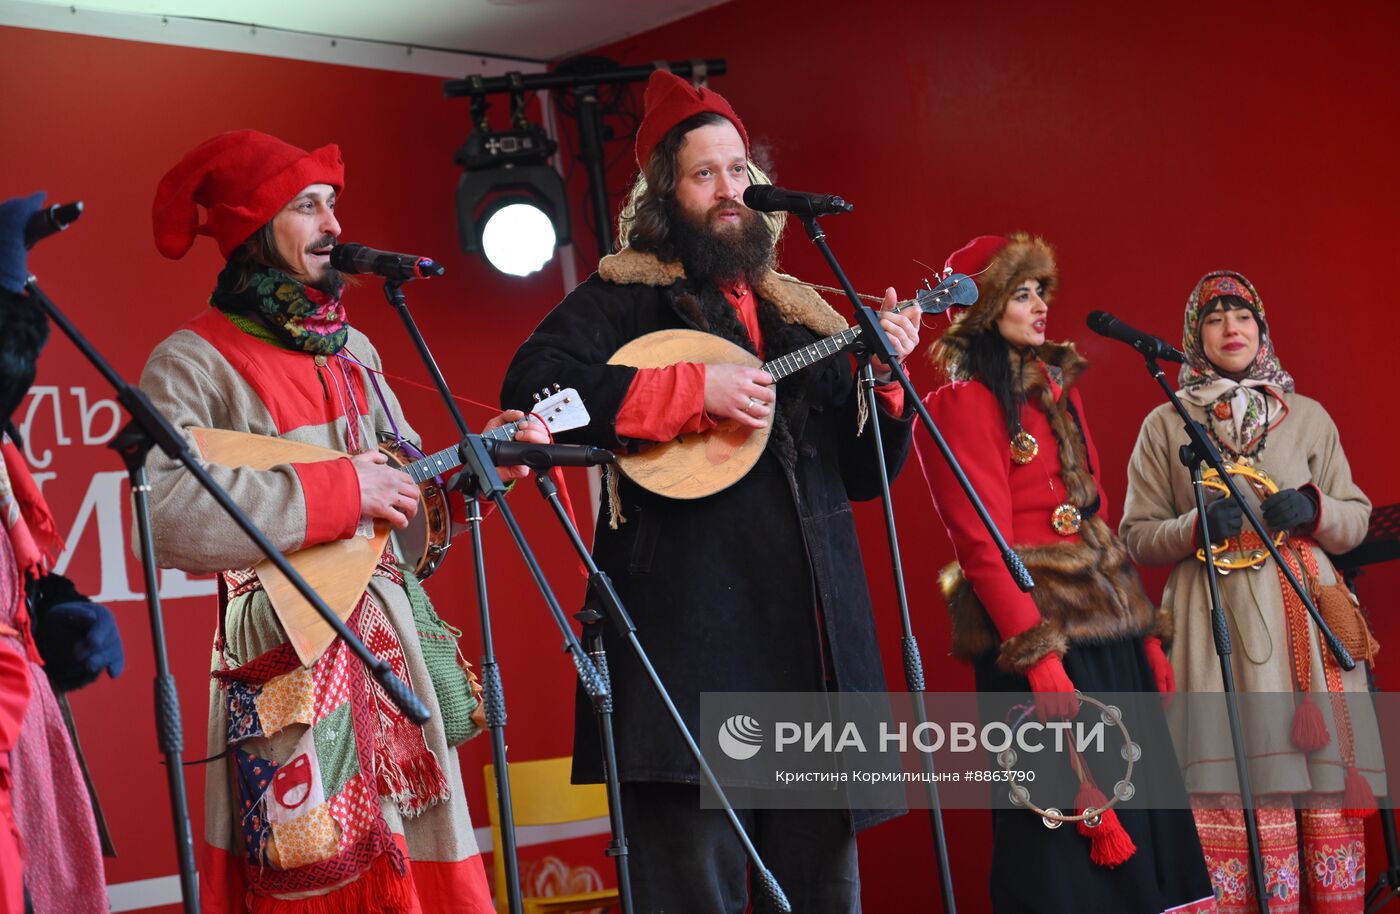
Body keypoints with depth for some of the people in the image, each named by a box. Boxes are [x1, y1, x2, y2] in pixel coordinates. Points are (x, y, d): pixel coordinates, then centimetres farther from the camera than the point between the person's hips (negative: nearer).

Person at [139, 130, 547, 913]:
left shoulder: (353, 351, 16)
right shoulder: (194, 363, -7)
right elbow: (164, 516, -23)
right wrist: (339, 490, -20)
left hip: (398, 644, 7)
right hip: (294, 663, -7)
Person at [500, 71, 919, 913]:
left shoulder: (799, 314, 20)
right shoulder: (626, 297, 4)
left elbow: (864, 476, 20)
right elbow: (530, 386, -15)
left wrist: (885, 375, 2)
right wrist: (694, 389, -17)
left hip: (813, 639, 6)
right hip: (692, 637, -6)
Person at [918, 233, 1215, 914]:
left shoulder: (1057, 388, 18)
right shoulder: (964, 402, -6)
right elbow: (984, 545, -14)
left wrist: (1146, 631, 11)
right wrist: (1040, 660, -22)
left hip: (1109, 627, 8)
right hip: (1038, 629, -8)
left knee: (1136, 822, 8)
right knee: (1064, 838, -4)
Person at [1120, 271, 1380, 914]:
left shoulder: (1308, 417, 15)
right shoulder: (1165, 425, 10)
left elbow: (1357, 520, 15)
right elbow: (1137, 536, 8)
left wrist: (1314, 510, -5)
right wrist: (1196, 527, -10)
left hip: (1306, 619, 2)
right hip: (1215, 621, -1)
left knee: (1322, 774, -5)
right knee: (1236, 780, -9)